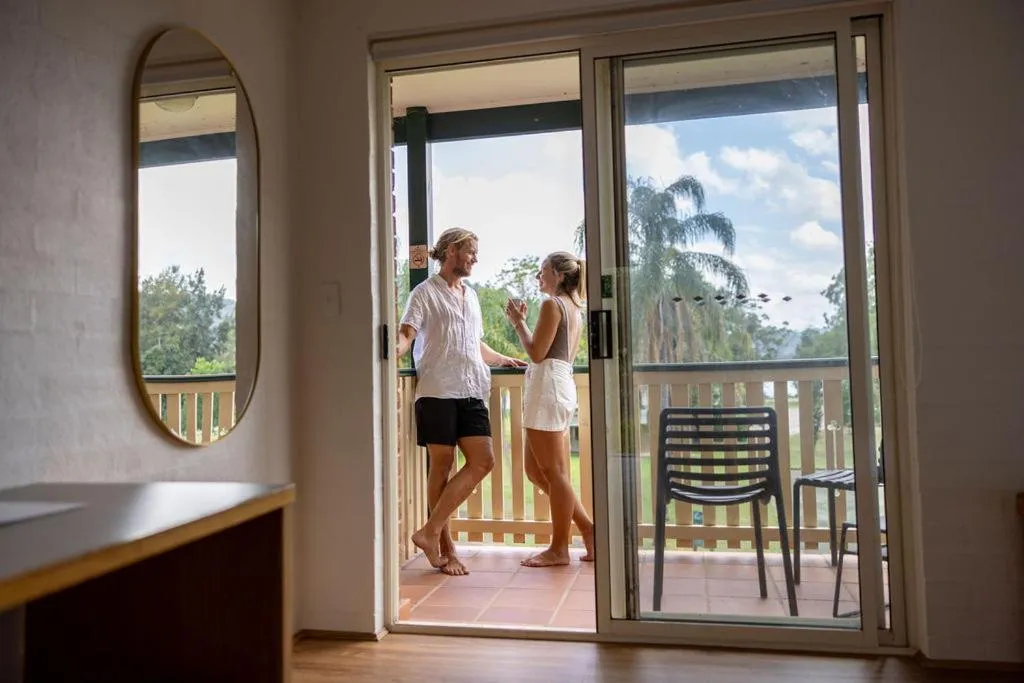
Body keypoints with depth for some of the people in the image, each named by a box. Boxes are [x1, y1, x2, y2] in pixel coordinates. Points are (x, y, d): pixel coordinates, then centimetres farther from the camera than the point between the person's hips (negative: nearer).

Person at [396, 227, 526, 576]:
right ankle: (444, 547, 11)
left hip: (471, 392, 7)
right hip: (437, 392, -7)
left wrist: (506, 360, 39)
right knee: (441, 466, 0)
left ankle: (431, 531, 3)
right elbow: (406, 334, -11)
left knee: (483, 461, -3)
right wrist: (396, 349, -32)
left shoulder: (471, 295, 22)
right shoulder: (426, 292, 1)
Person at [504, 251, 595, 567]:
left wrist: (518, 322, -1)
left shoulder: (552, 304, -8)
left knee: (554, 471, -3)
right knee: (536, 470, 13)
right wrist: (522, 322, 21)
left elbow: (537, 353, -13)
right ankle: (587, 528, 15)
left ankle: (559, 549, 5)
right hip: (562, 383, 10)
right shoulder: (575, 308, 20)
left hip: (547, 385, -10)